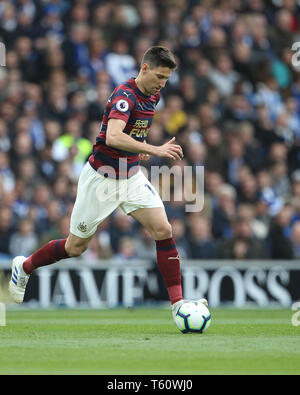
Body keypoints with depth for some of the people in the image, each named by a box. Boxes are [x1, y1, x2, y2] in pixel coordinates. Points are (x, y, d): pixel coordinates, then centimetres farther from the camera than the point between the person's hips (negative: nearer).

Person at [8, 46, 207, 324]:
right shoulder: (124, 95, -25)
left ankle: (177, 303, -10)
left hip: (132, 175, 7)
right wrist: (155, 150, -46)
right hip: (102, 177, -7)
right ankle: (24, 267, 33)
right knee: (76, 247, 7)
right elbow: (113, 137, -42)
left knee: (163, 230, -11)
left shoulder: (152, 95, 2)